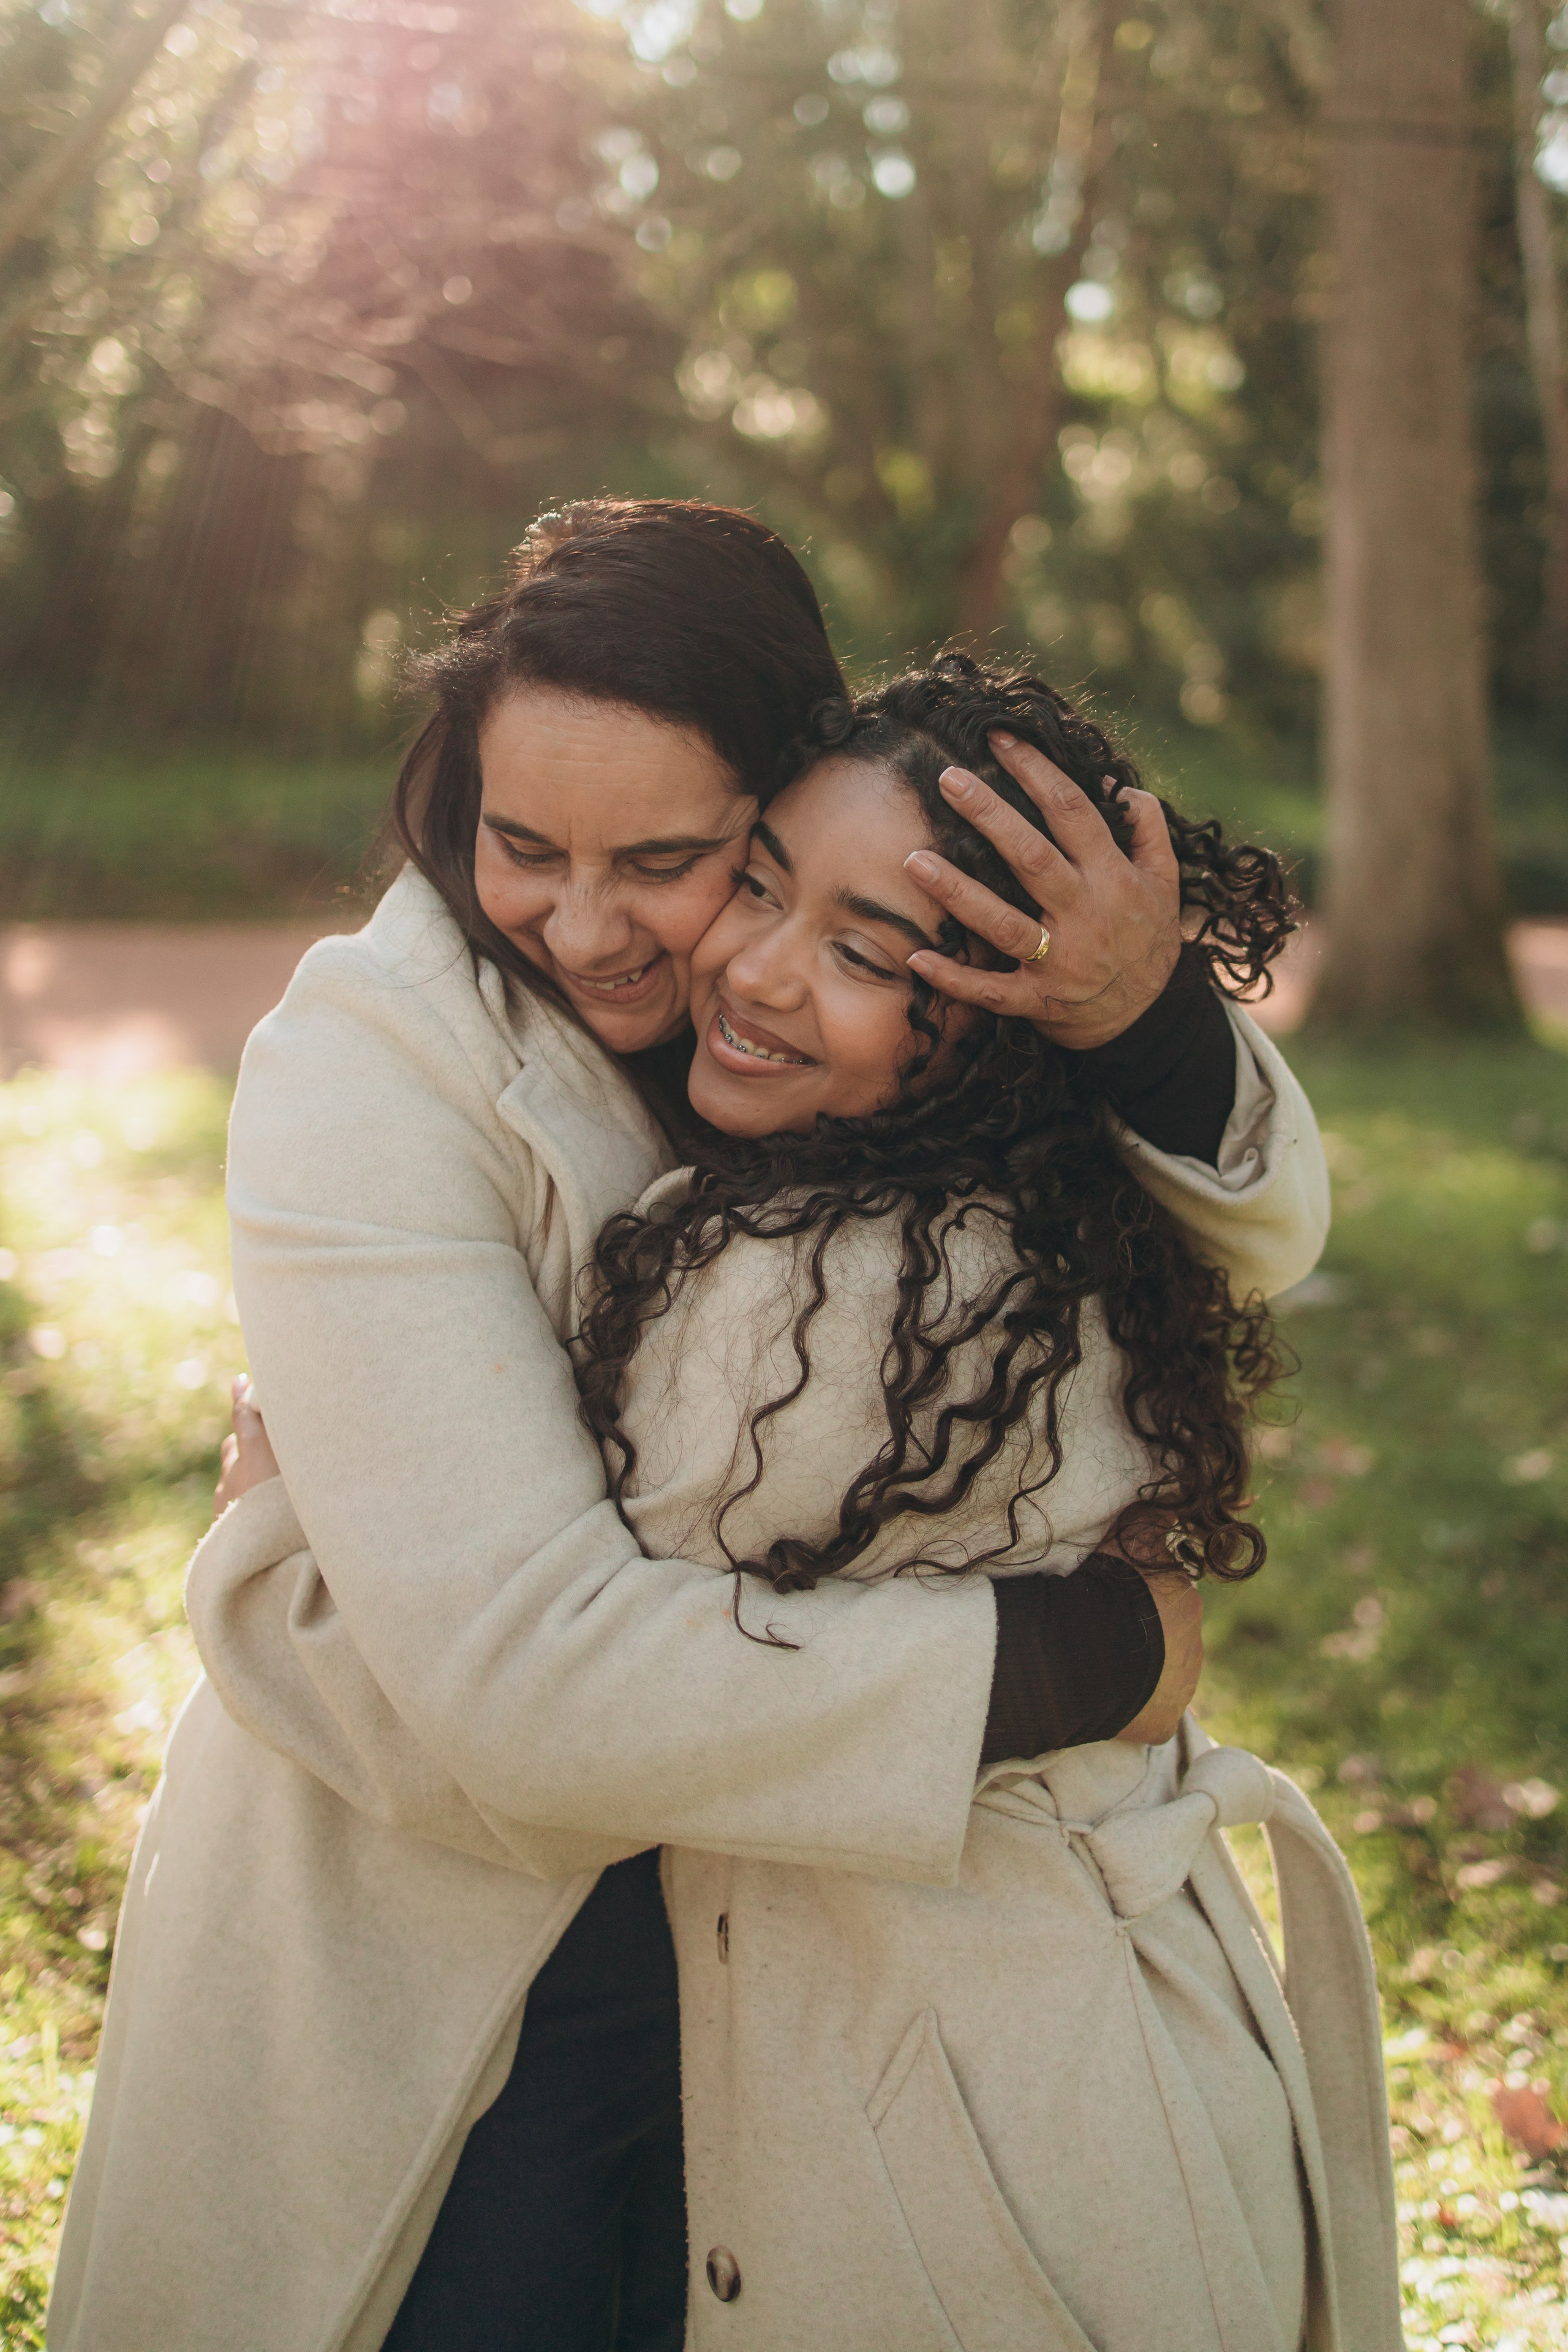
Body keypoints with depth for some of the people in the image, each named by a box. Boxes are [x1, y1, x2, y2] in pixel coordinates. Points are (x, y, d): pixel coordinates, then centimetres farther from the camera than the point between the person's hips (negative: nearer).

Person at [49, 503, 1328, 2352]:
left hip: (779, 1903, 4)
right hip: (424, 1967, -4)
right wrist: (1095, 1656, -27)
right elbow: (524, 1664, -32)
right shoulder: (365, 1071, -25)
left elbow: (1261, 1239, -10)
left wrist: (1141, 1015, -34)